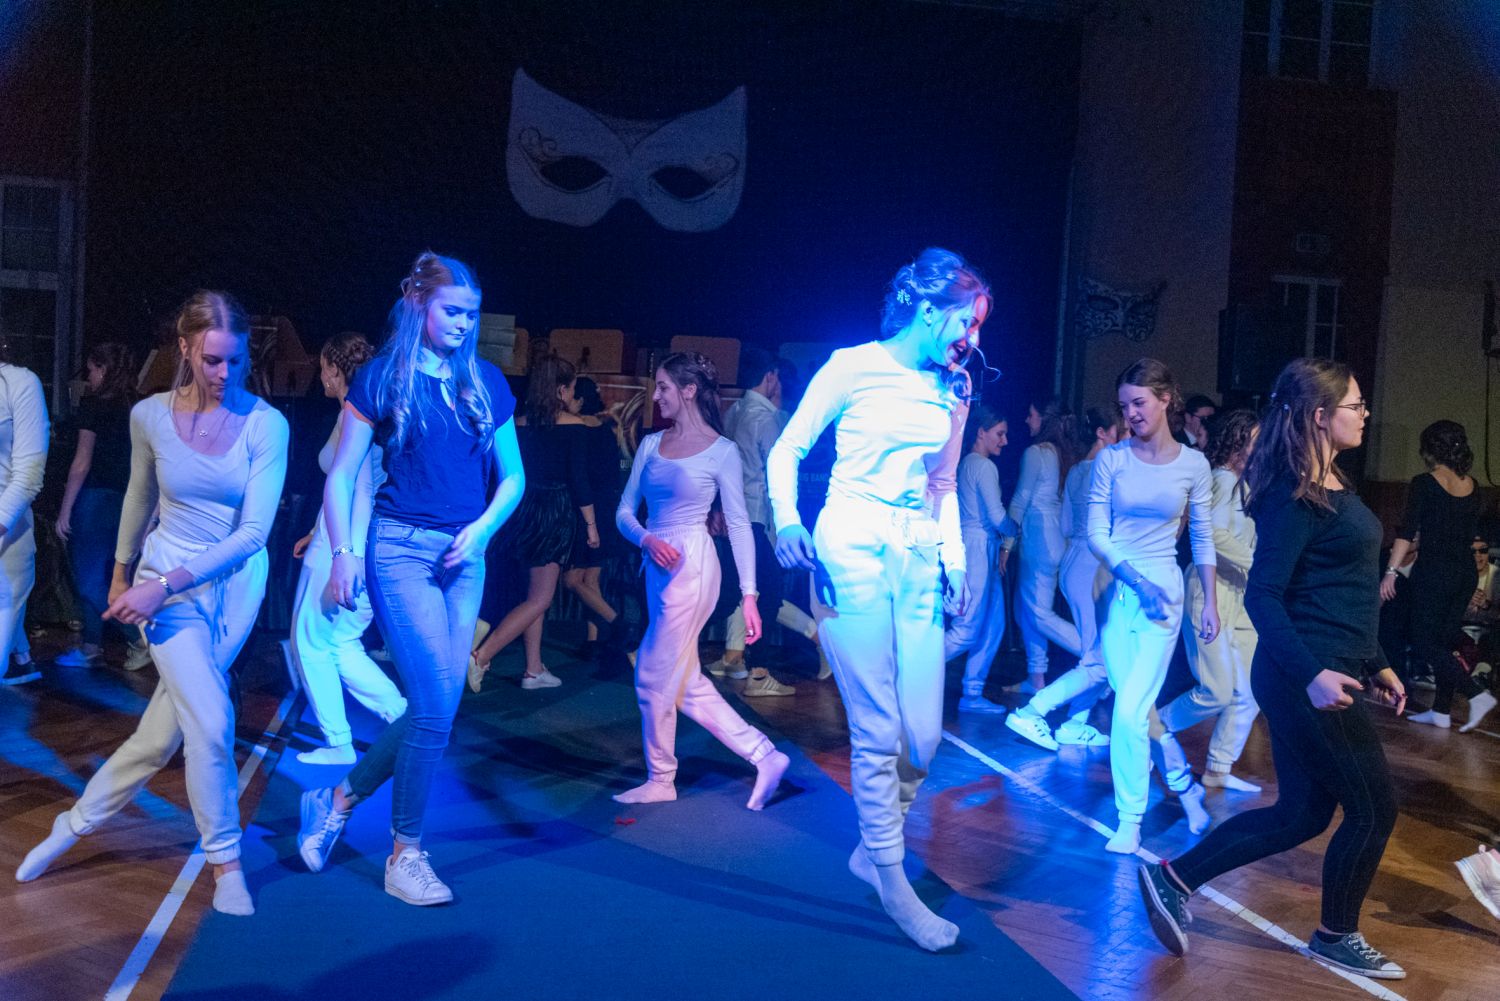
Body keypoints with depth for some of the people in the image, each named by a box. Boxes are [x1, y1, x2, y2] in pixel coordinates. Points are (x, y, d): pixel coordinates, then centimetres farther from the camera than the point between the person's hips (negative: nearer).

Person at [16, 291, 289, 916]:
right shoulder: (150, 415, -5)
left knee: (163, 735, 7)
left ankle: (76, 822, 31)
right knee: (210, 723, -15)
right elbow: (139, 498, 13)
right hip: (164, 582, -1)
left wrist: (166, 584, -20)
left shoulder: (266, 424, -11)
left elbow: (254, 529, -14)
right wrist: (121, 574, 23)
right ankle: (225, 862, 4)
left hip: (236, 584, 1)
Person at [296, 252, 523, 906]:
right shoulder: (382, 378, 0)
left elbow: (512, 475, 13)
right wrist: (343, 553, -9)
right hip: (400, 548, -5)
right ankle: (405, 856, 7)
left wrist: (482, 527, -4)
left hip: (464, 556, 5)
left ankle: (338, 801, 27)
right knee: (436, 705, -10)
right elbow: (341, 476, 0)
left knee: (437, 707, 5)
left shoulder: (486, 382, 11)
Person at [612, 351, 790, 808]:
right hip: (658, 568, 7)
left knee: (654, 677, -1)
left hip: (691, 566, -7)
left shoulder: (722, 451, -5)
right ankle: (765, 756, 17)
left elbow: (739, 525, -5)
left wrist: (749, 595, -8)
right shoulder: (651, 444, 10)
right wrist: (646, 540, -12)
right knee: (685, 683, 9)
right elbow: (625, 510, 10)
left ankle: (660, 780, 18)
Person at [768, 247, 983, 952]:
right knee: (878, 731, -4)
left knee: (923, 735, 1)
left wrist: (954, 559, 10)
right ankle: (894, 886, 12)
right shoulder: (853, 366, -2)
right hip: (852, 554, -5)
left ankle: (873, 847, 26)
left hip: (918, 562, 6)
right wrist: (787, 522, -16)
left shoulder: (952, 389, 14)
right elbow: (786, 450, 1)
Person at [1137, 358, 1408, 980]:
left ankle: (1174, 880, 17)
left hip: (1332, 671, 10)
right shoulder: (1295, 496, -15)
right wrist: (1312, 675, -29)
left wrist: (1373, 665, 18)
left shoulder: (1333, 487, 14)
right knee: (1373, 807, 5)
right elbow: (1263, 595, -21)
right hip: (1309, 679, -10)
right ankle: (1336, 937, 24)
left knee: (1302, 812, 13)